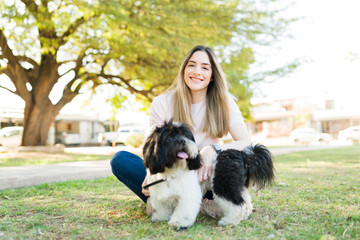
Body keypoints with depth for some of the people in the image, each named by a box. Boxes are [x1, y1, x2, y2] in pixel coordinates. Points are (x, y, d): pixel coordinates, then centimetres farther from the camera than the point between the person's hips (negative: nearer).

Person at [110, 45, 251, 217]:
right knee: (120, 159, -21)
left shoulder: (223, 102, -5)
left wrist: (213, 150, -32)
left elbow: (246, 142, -13)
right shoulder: (162, 103, -7)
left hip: (206, 173, 0)